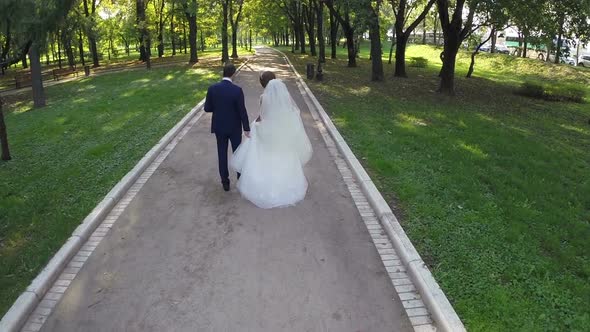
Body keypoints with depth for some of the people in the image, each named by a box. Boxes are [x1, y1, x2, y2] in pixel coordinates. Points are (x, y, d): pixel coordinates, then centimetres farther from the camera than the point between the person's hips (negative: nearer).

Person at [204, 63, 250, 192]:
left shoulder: (212, 88, -11)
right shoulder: (237, 90, -19)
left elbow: (207, 108, -5)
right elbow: (242, 111, -15)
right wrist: (247, 129, -6)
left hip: (219, 126, 2)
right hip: (234, 127, -2)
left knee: (222, 154, 12)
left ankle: (225, 182, 19)